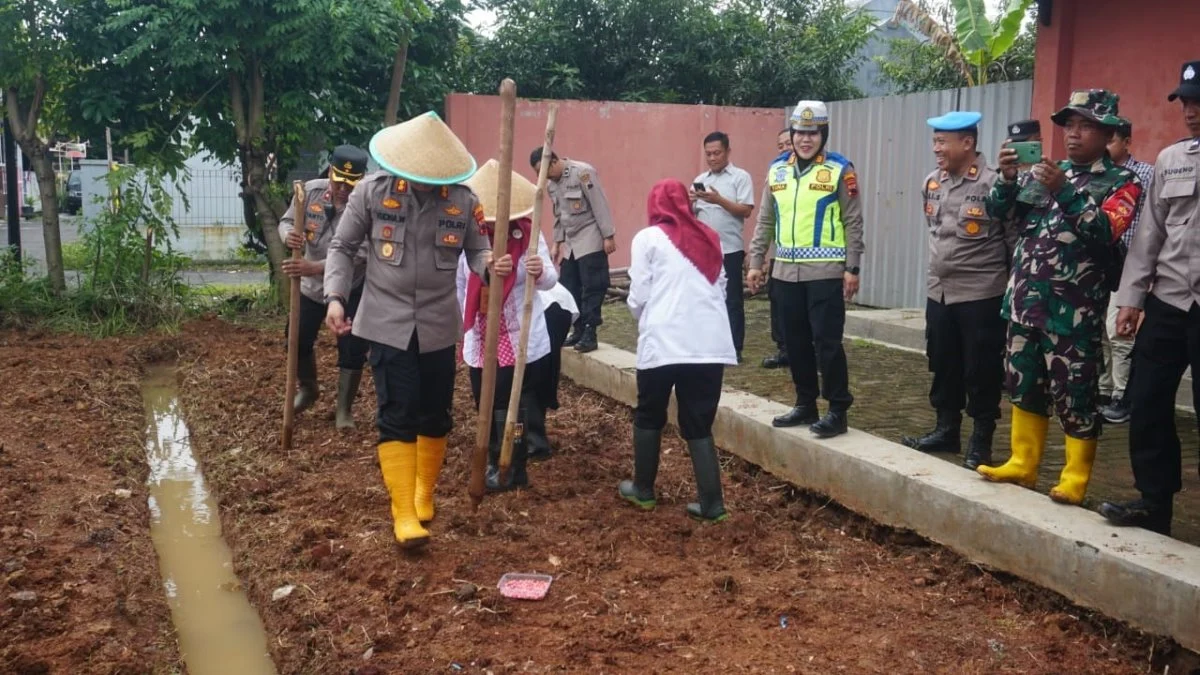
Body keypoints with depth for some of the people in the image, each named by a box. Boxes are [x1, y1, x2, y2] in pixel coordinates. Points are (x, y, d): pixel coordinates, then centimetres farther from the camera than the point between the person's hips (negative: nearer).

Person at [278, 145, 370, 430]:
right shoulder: (310, 190, -13)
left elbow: (359, 256, -34)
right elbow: (287, 221, -1)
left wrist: (315, 267, -44)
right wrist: (288, 235, -28)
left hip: (351, 290, -4)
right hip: (312, 286, 4)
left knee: (352, 351, -2)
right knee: (298, 340, 14)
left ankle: (344, 409, 17)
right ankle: (307, 389, 42)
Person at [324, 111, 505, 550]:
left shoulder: (463, 201, -7)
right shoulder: (371, 191, -8)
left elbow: (476, 251, 3)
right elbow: (342, 247, 1)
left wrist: (492, 265, -21)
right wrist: (335, 297, -11)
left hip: (438, 326, 2)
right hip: (388, 323, -2)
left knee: (435, 416, 12)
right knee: (397, 416, -6)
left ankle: (425, 494, 35)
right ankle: (403, 514, 0)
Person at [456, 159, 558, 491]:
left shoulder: (529, 234, -12)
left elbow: (550, 280, -21)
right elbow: (459, 285, 6)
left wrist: (541, 271, -45)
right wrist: (464, 328, 9)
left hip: (522, 339, -4)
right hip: (481, 341, 4)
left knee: (515, 407, 0)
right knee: (488, 407, 15)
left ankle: (512, 468, 15)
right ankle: (498, 463, 33)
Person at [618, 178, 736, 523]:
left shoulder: (648, 238, 4)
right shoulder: (710, 238, 16)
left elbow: (638, 297, 1)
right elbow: (721, 288, 14)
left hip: (664, 342, -3)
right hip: (711, 343, 3)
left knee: (649, 416, 16)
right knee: (699, 424, 9)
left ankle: (643, 490, 27)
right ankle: (712, 503, 4)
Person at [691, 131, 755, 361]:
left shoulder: (741, 177, -1)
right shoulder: (700, 180, 14)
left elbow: (746, 211, -10)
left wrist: (719, 199, -20)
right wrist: (689, 202, -8)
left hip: (729, 249, -5)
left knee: (731, 300, 1)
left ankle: (734, 349, 7)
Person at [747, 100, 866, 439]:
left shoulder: (840, 170, -4)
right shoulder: (777, 170, 10)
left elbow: (853, 223, -5)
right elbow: (765, 221, 14)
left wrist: (852, 268, -9)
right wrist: (755, 262, 10)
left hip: (826, 271, -5)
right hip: (787, 271, 5)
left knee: (827, 342, -4)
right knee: (796, 342, 11)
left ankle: (838, 412, 5)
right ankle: (805, 405, 23)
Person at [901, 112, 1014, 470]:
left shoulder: (993, 184, -14)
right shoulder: (931, 184, 6)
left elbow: (1015, 238, -8)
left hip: (981, 296, -6)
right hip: (939, 293, 6)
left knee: (981, 373, 3)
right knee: (943, 368, 14)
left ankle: (981, 442, 15)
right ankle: (947, 430, 28)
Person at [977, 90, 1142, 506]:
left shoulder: (1122, 182, -2)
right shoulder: (1045, 172, 14)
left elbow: (1104, 231, -18)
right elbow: (1000, 210, 8)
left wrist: (1064, 193, -26)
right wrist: (1007, 177, -10)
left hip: (1074, 310, -5)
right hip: (1026, 300, 5)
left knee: (1074, 394, 0)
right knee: (1024, 385, 13)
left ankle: (1075, 478, 11)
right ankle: (1022, 464, 25)